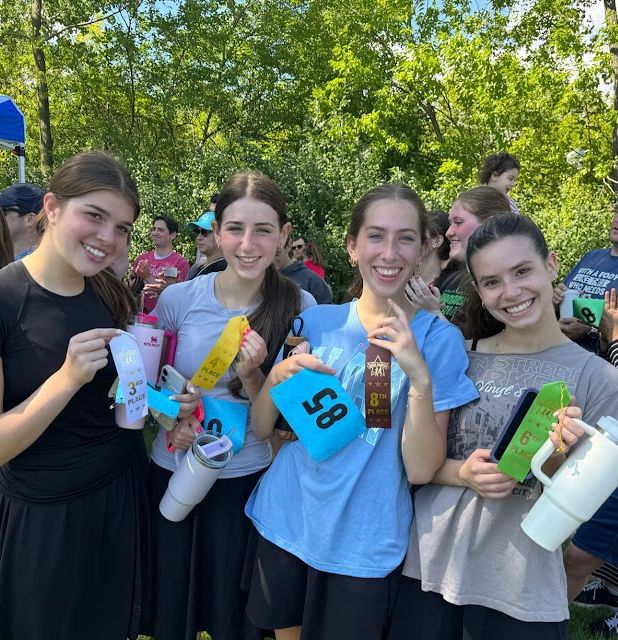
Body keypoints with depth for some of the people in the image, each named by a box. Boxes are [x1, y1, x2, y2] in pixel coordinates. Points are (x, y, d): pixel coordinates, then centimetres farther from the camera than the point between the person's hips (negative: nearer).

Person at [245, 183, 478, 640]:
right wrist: (277, 377, -19)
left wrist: (420, 377, -28)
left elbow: (421, 470, -15)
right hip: (283, 523, 3)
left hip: (364, 547, -2)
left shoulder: (439, 339, -11)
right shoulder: (315, 321, -4)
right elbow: (261, 429, 0)